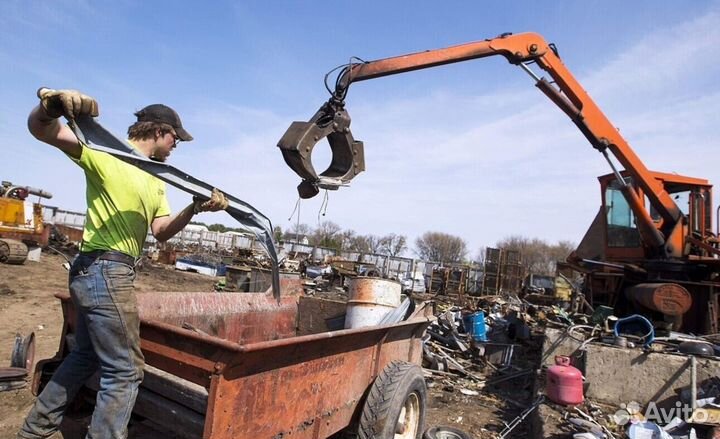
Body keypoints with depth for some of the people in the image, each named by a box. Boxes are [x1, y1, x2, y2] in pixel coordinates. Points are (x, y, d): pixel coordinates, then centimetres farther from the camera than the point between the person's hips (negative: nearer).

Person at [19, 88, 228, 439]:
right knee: (125, 371, -5)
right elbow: (40, 130, -19)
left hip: (98, 272, 10)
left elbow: (161, 231, 8)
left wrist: (194, 209, -9)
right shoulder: (108, 151, -7)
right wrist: (50, 104, -42)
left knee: (86, 356, 24)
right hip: (105, 270, -10)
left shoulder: (156, 181, 17)